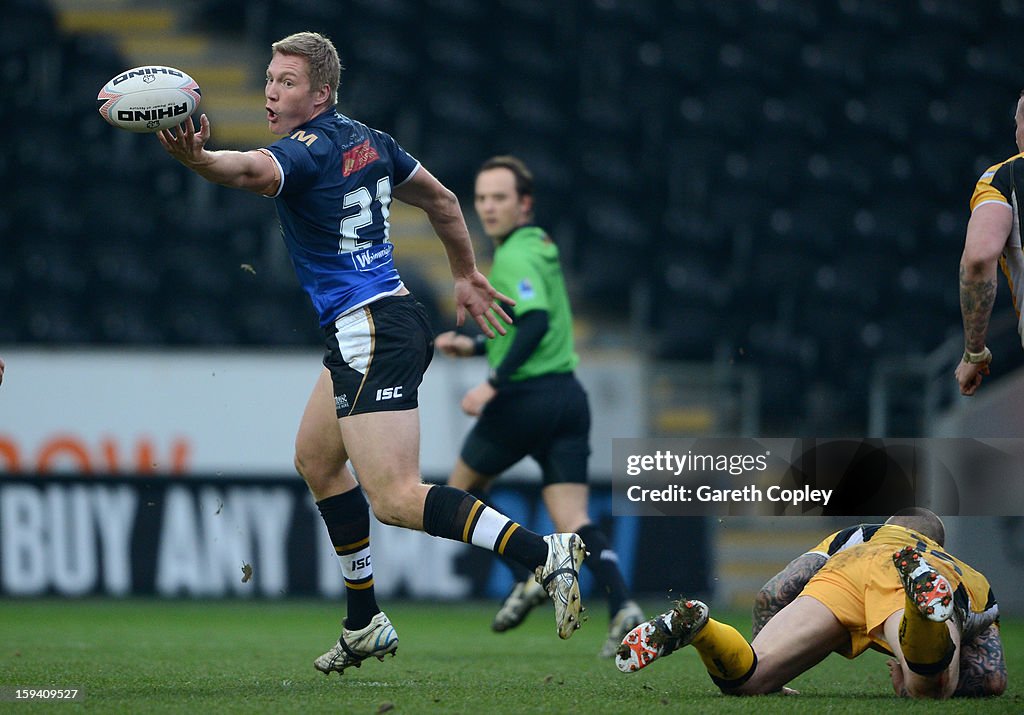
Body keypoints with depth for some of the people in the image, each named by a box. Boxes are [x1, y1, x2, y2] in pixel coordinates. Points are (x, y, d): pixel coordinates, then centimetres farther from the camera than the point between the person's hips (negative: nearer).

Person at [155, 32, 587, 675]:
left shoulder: (309, 151, -16)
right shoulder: (367, 141, 12)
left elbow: (254, 171, -40)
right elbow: (442, 200, 24)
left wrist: (197, 158, -59)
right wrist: (467, 276, 34)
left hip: (371, 336, -10)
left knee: (394, 498, -14)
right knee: (316, 458, 23)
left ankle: (545, 553, -25)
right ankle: (366, 625, 27)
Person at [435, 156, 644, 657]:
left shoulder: (514, 257, -11)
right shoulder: (540, 247, 18)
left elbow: (536, 321, -27)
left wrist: (492, 385, -26)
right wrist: (473, 347, 24)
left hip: (525, 399, -8)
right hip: (568, 394, 8)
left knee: (463, 485, 15)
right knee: (572, 520, -1)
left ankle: (525, 578, 5)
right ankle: (622, 607, -20)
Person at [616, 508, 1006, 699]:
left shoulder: (853, 536, 44)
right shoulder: (975, 580, 44)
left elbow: (772, 595, 27)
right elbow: (994, 679, 28)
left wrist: (769, 675, 37)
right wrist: (920, 682, 41)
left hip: (842, 576, 1)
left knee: (745, 678, -4)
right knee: (928, 687, -31)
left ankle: (692, 623, -34)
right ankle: (927, 599, -59)